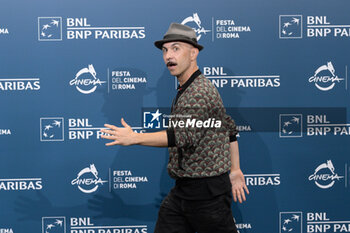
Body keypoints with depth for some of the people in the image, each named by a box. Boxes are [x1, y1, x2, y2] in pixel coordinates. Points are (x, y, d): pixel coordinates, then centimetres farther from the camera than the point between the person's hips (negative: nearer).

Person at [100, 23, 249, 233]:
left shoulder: (201, 92, -16)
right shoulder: (185, 91, 15)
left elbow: (185, 135, -29)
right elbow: (230, 129, 21)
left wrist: (134, 138, -27)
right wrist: (235, 170, 22)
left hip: (208, 192, -9)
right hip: (181, 191, 9)